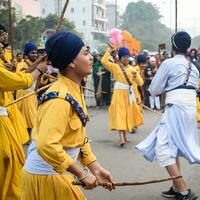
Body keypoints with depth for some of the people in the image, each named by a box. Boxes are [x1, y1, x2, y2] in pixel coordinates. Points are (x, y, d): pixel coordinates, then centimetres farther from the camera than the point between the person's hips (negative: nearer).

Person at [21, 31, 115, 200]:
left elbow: (79, 138, 11)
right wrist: (82, 174, -25)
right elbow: (47, 145, -34)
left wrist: (96, 168, 5)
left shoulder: (74, 91, 5)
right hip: (45, 176, -9)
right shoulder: (60, 98, -25)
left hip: (57, 174, 9)